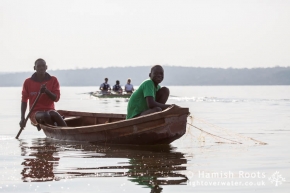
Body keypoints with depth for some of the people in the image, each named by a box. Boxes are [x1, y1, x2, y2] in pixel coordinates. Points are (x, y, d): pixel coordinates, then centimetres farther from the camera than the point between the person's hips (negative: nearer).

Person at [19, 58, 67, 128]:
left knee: (53, 114, -37)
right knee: (45, 115, -37)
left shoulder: (53, 80, 6)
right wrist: (22, 119, -3)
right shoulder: (28, 82, 4)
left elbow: (56, 98, -2)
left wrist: (46, 91, -20)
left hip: (50, 110, 1)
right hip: (36, 113, -1)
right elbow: (24, 101, 6)